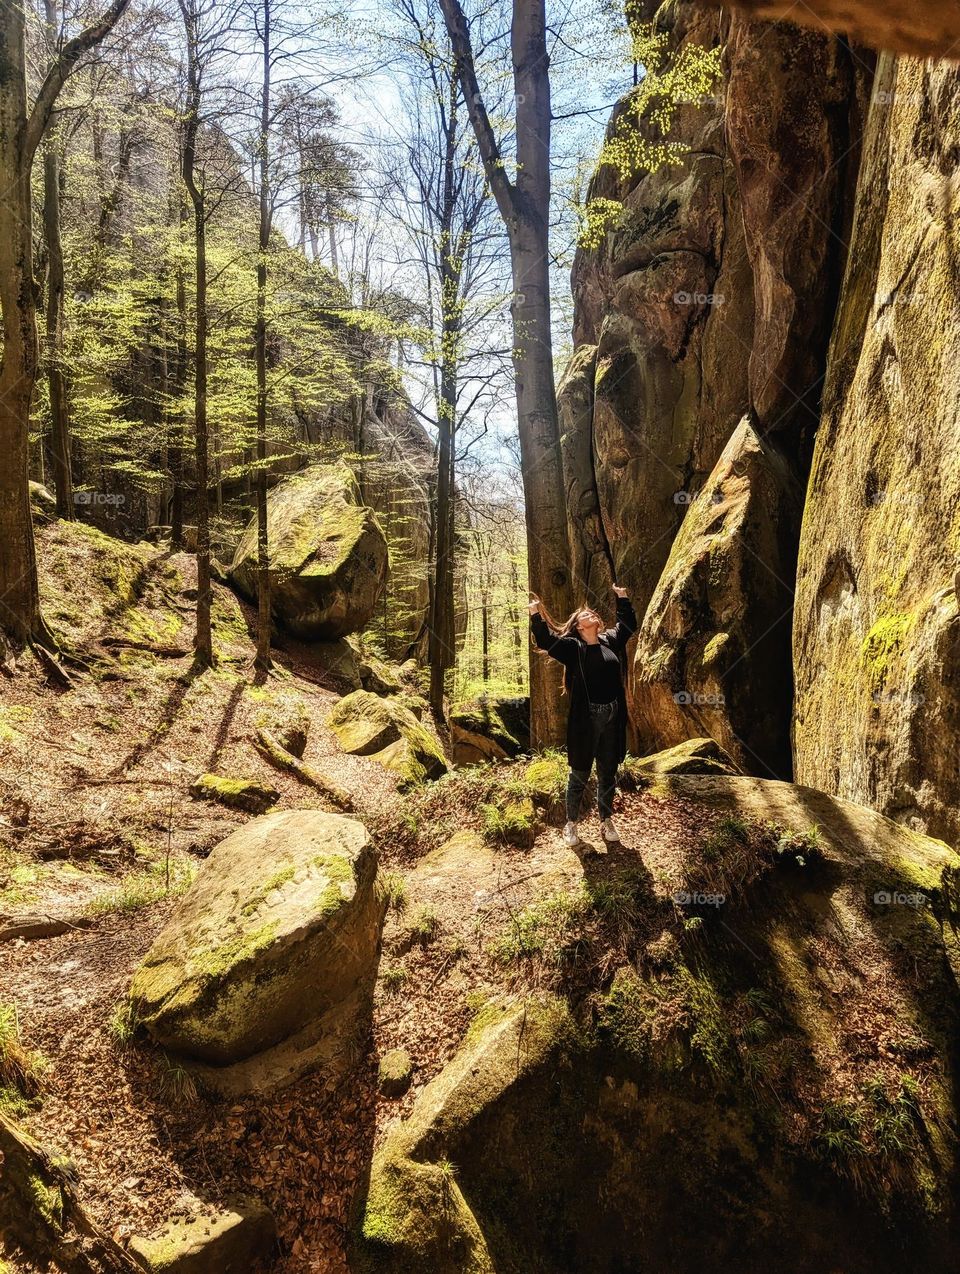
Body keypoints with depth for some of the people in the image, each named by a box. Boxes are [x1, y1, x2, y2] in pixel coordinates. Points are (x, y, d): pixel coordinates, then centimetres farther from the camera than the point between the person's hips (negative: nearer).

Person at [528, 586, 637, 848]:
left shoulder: (610, 641, 9)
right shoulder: (573, 647, -3)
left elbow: (628, 625, 26)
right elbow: (545, 641, -15)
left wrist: (623, 599, 26)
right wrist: (536, 614, -18)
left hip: (613, 717, 4)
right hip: (586, 718, -4)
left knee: (608, 773, 14)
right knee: (579, 774, 6)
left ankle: (606, 822, 29)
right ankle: (571, 824, 20)